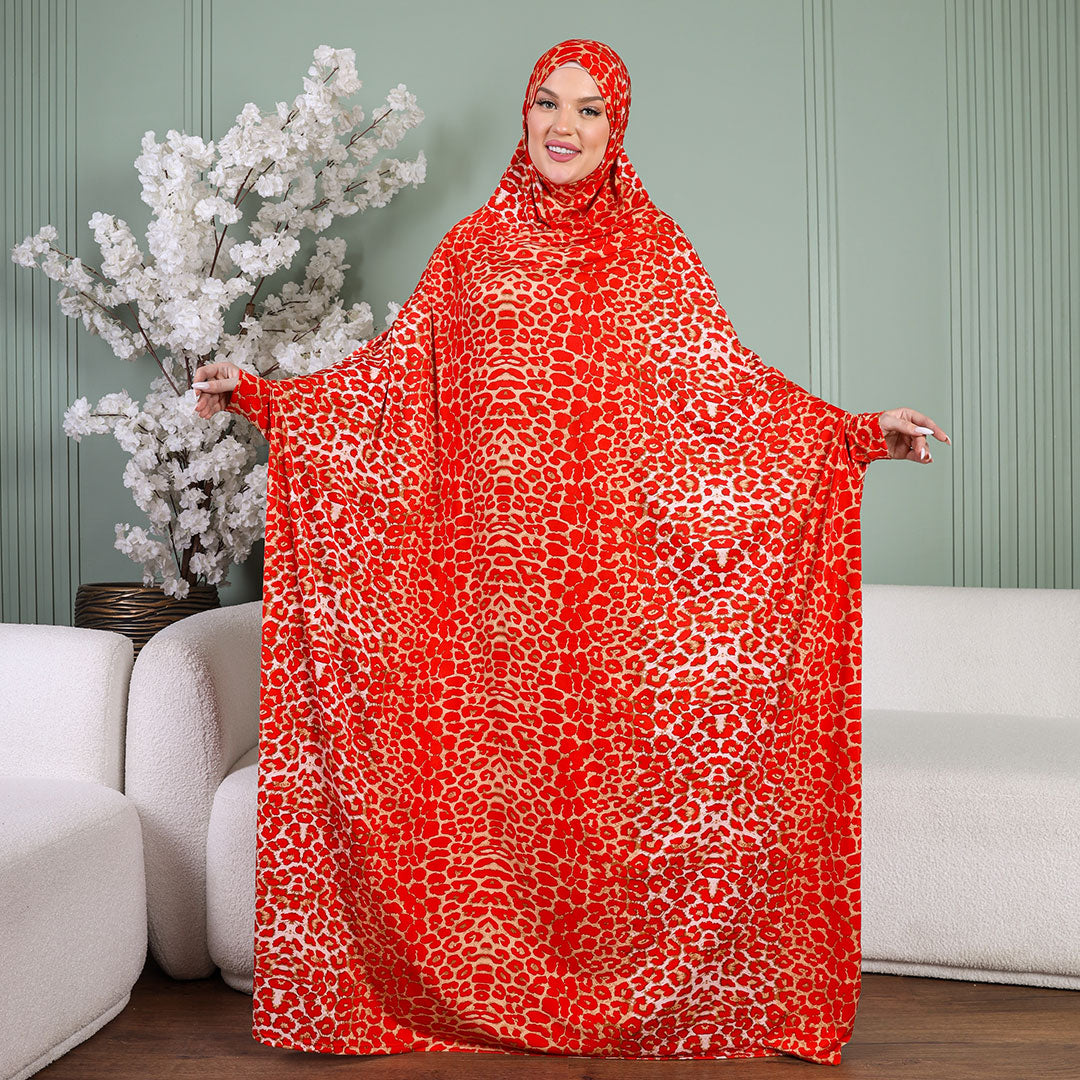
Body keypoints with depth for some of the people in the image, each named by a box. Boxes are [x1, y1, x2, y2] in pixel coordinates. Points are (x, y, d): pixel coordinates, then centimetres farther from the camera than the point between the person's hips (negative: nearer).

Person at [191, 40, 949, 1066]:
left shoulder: (653, 250, 6)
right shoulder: (473, 245, 10)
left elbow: (727, 384, 3)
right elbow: (387, 373, 11)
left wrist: (859, 432, -6)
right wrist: (256, 395, 5)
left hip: (611, 564, -1)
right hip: (489, 559, 1)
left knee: (605, 748, 3)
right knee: (484, 759, 4)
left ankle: (612, 989, 21)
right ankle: (484, 988, 21)